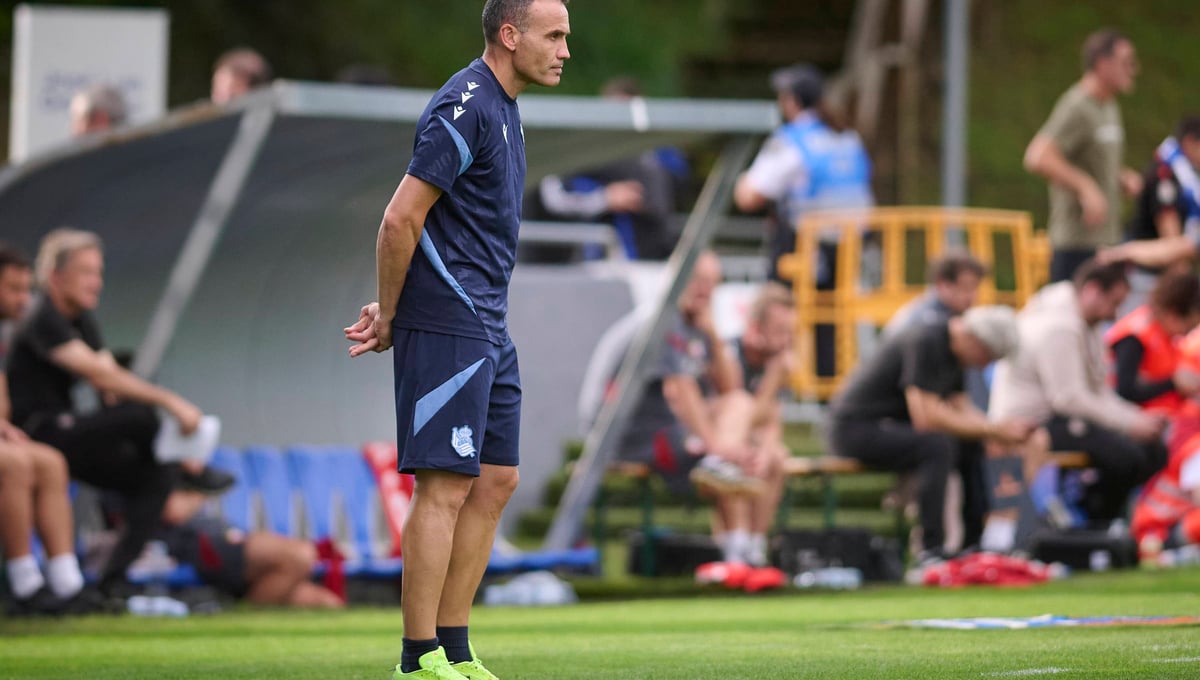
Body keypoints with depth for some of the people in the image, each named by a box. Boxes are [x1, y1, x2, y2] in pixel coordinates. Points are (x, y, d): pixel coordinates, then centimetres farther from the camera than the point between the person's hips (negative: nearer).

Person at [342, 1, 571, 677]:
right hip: (446, 325, -10)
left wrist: (391, 312, 10)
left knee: (496, 482, 9)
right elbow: (401, 221, -18)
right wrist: (390, 317, -7)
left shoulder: (502, 109, 17)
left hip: (487, 329, 10)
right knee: (445, 488, -8)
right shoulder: (465, 108, -15)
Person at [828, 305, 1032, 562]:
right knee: (938, 446, -30)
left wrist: (1000, 429, -9)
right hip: (856, 427, -10)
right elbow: (926, 418, -28)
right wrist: (993, 429, -23)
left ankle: (974, 541, 6)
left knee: (974, 445, 3)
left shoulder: (951, 348, 6)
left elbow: (960, 406, 9)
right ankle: (931, 548, -27)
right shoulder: (926, 344, -24)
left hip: (889, 425, 10)